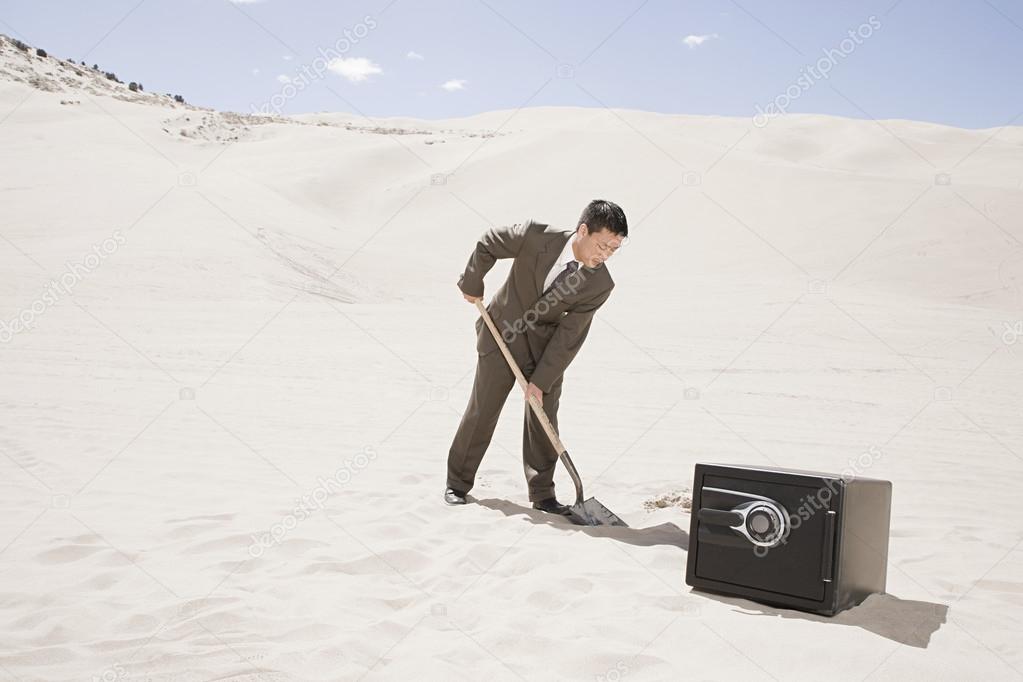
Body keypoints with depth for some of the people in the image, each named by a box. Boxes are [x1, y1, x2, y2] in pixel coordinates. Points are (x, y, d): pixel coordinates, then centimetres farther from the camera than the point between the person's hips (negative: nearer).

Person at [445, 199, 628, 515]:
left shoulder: (601, 284, -18)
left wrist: (541, 380, -17)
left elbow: (569, 335, -16)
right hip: (503, 332, -1)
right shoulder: (536, 235, -24)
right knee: (481, 410, 4)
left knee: (543, 417, -1)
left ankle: (542, 494, 12)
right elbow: (487, 244, -5)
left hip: (547, 344, 2)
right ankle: (458, 483, 19)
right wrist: (472, 285, 2)